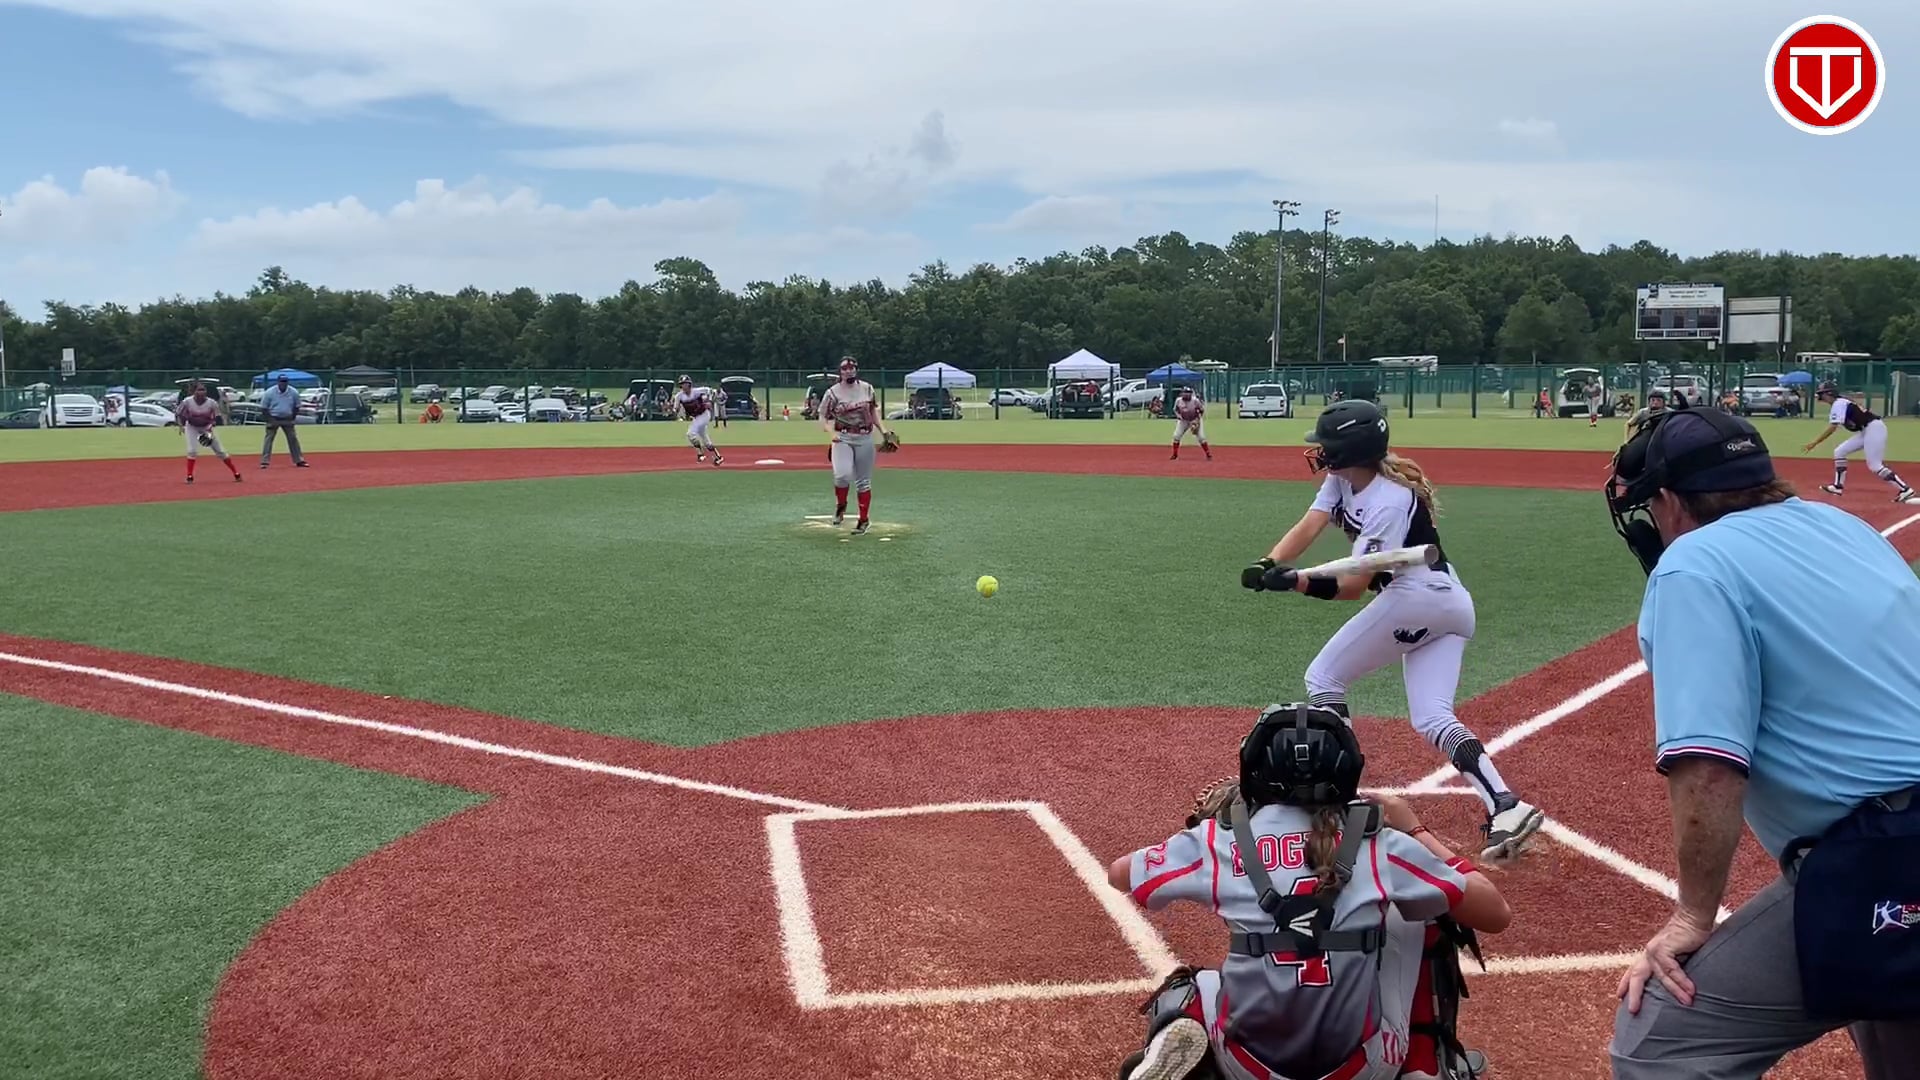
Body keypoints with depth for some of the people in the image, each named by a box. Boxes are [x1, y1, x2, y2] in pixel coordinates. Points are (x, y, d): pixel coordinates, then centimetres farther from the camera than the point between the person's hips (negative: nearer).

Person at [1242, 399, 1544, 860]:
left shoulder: (1391, 501, -20)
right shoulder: (1343, 478, 6)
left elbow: (1355, 585, -21)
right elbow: (1309, 526, -7)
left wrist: (1297, 582, -36)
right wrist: (1270, 565, -25)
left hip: (1415, 598, -10)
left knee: (1323, 677, 0)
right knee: (1432, 718, 5)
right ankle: (1505, 806, -8)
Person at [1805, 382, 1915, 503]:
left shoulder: (1838, 403, -12)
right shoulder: (1840, 402, 17)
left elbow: (1832, 428, -21)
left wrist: (1814, 443, -20)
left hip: (1874, 428, -10)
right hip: (1866, 431, 10)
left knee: (1875, 465, -13)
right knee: (1839, 452, 12)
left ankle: (1905, 490, -14)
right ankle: (1838, 486, 15)